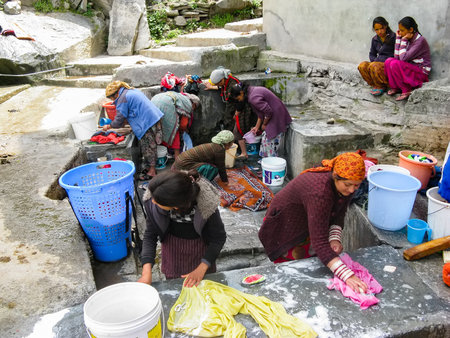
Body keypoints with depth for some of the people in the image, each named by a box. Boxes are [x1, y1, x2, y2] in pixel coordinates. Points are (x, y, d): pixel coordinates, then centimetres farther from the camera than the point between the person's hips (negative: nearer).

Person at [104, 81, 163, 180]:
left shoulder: (123, 99, -9)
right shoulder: (132, 91, 20)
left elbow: (119, 120, -5)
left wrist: (108, 126, 12)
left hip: (147, 123, -10)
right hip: (155, 117, 10)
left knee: (148, 147, -2)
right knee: (150, 146, 14)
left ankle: (152, 171, 4)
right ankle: (152, 168, 21)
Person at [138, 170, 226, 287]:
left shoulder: (206, 202, -36)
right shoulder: (152, 199, -29)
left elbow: (219, 237, -21)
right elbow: (150, 234, -16)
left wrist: (201, 269, -27)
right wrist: (146, 271, -27)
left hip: (200, 243, -1)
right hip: (172, 244, 2)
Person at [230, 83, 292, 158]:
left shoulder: (253, 98, -24)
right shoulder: (253, 91, 9)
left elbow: (268, 112, -25)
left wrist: (264, 124, -8)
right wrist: (257, 127, 17)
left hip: (277, 117, -10)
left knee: (270, 140, -4)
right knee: (266, 137, 16)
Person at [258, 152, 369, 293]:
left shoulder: (346, 183, -18)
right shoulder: (320, 192, -43)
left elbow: (339, 213, -3)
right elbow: (319, 243, -45)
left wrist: (335, 238, -21)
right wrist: (347, 275, -51)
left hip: (308, 224, 7)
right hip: (286, 227, -7)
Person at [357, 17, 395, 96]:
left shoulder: (393, 37, -6)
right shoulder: (375, 39, 12)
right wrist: (375, 61, -5)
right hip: (379, 61, 6)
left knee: (373, 66, -34)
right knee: (362, 66, -21)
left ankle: (382, 86, -11)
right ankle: (374, 85, -7)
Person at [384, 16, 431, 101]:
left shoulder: (420, 40, -18)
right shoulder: (408, 39, 5)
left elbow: (403, 58, -25)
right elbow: (397, 56, -2)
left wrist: (404, 40, -16)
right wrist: (398, 38, -3)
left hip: (421, 72, -8)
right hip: (411, 69, 8)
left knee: (395, 64, -26)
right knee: (388, 61, -9)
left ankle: (407, 91, -14)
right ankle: (395, 87, 1)